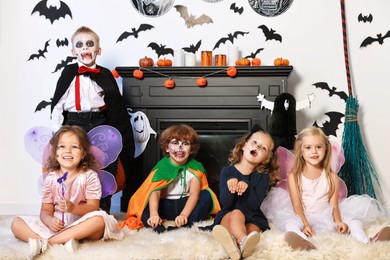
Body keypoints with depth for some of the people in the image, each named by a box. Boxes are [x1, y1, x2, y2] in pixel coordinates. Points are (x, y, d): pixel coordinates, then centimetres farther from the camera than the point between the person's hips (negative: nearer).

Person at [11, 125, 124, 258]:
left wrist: (72, 208, -30)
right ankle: (64, 240, -32)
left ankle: (44, 242, -30)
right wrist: (49, 220, -22)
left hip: (81, 225, -2)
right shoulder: (50, 178, 3)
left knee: (99, 218, -34)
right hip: (56, 226, 3)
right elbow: (46, 210, 2)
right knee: (16, 223, -12)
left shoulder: (90, 176, -5)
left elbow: (93, 208, -10)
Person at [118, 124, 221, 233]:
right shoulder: (161, 167, -6)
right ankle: (157, 225, -47)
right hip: (164, 206, 0)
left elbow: (194, 194, -18)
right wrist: (154, 214, -41)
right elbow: (155, 192, -21)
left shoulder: (195, 168, -5)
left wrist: (184, 215, -37)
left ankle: (186, 224, -39)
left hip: (185, 205, 1)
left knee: (207, 196, -26)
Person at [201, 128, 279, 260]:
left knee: (252, 230, -32)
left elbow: (254, 205, -12)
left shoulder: (263, 176, 1)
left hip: (253, 218, 1)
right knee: (237, 213, -34)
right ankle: (243, 241, -63)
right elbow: (225, 204, -10)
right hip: (228, 216, -1)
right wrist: (229, 186, -31)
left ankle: (234, 240, -64)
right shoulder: (227, 171, 0)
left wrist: (246, 186, -31)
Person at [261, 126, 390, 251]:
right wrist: (305, 224, -25)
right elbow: (297, 205, -8)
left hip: (326, 217, 3)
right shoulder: (293, 177, -1)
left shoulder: (332, 177, 5)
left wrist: (338, 221, -24)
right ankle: (299, 236, -62)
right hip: (302, 218, -3)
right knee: (291, 222, -34)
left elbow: (333, 204, -3)